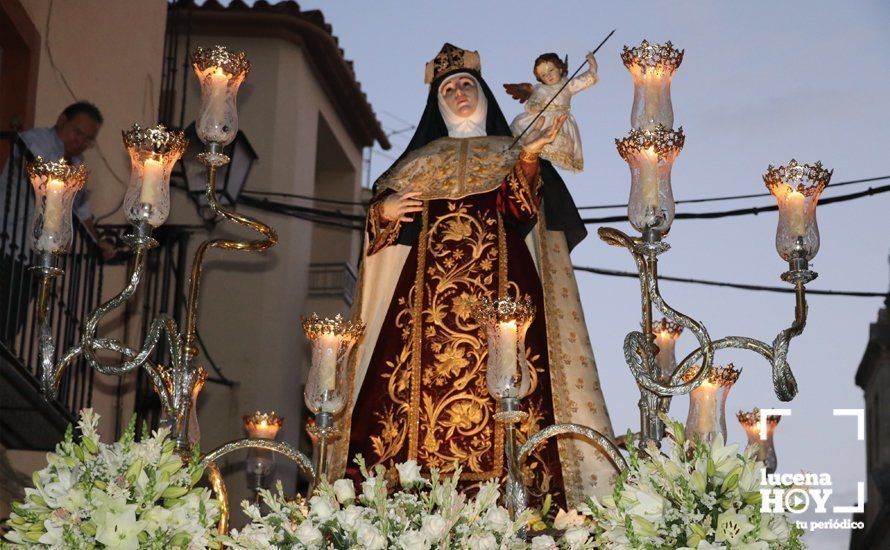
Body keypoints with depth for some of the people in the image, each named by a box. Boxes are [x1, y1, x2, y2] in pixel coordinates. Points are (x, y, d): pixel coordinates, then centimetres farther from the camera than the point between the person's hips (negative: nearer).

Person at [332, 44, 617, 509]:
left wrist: (528, 159, -22)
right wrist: (384, 212, -5)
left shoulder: (511, 154, 19)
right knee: (426, 377, -13)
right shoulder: (419, 161, 25)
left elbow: (521, 208, -2)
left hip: (499, 288, -1)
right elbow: (381, 214, 19)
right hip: (427, 293, 2)